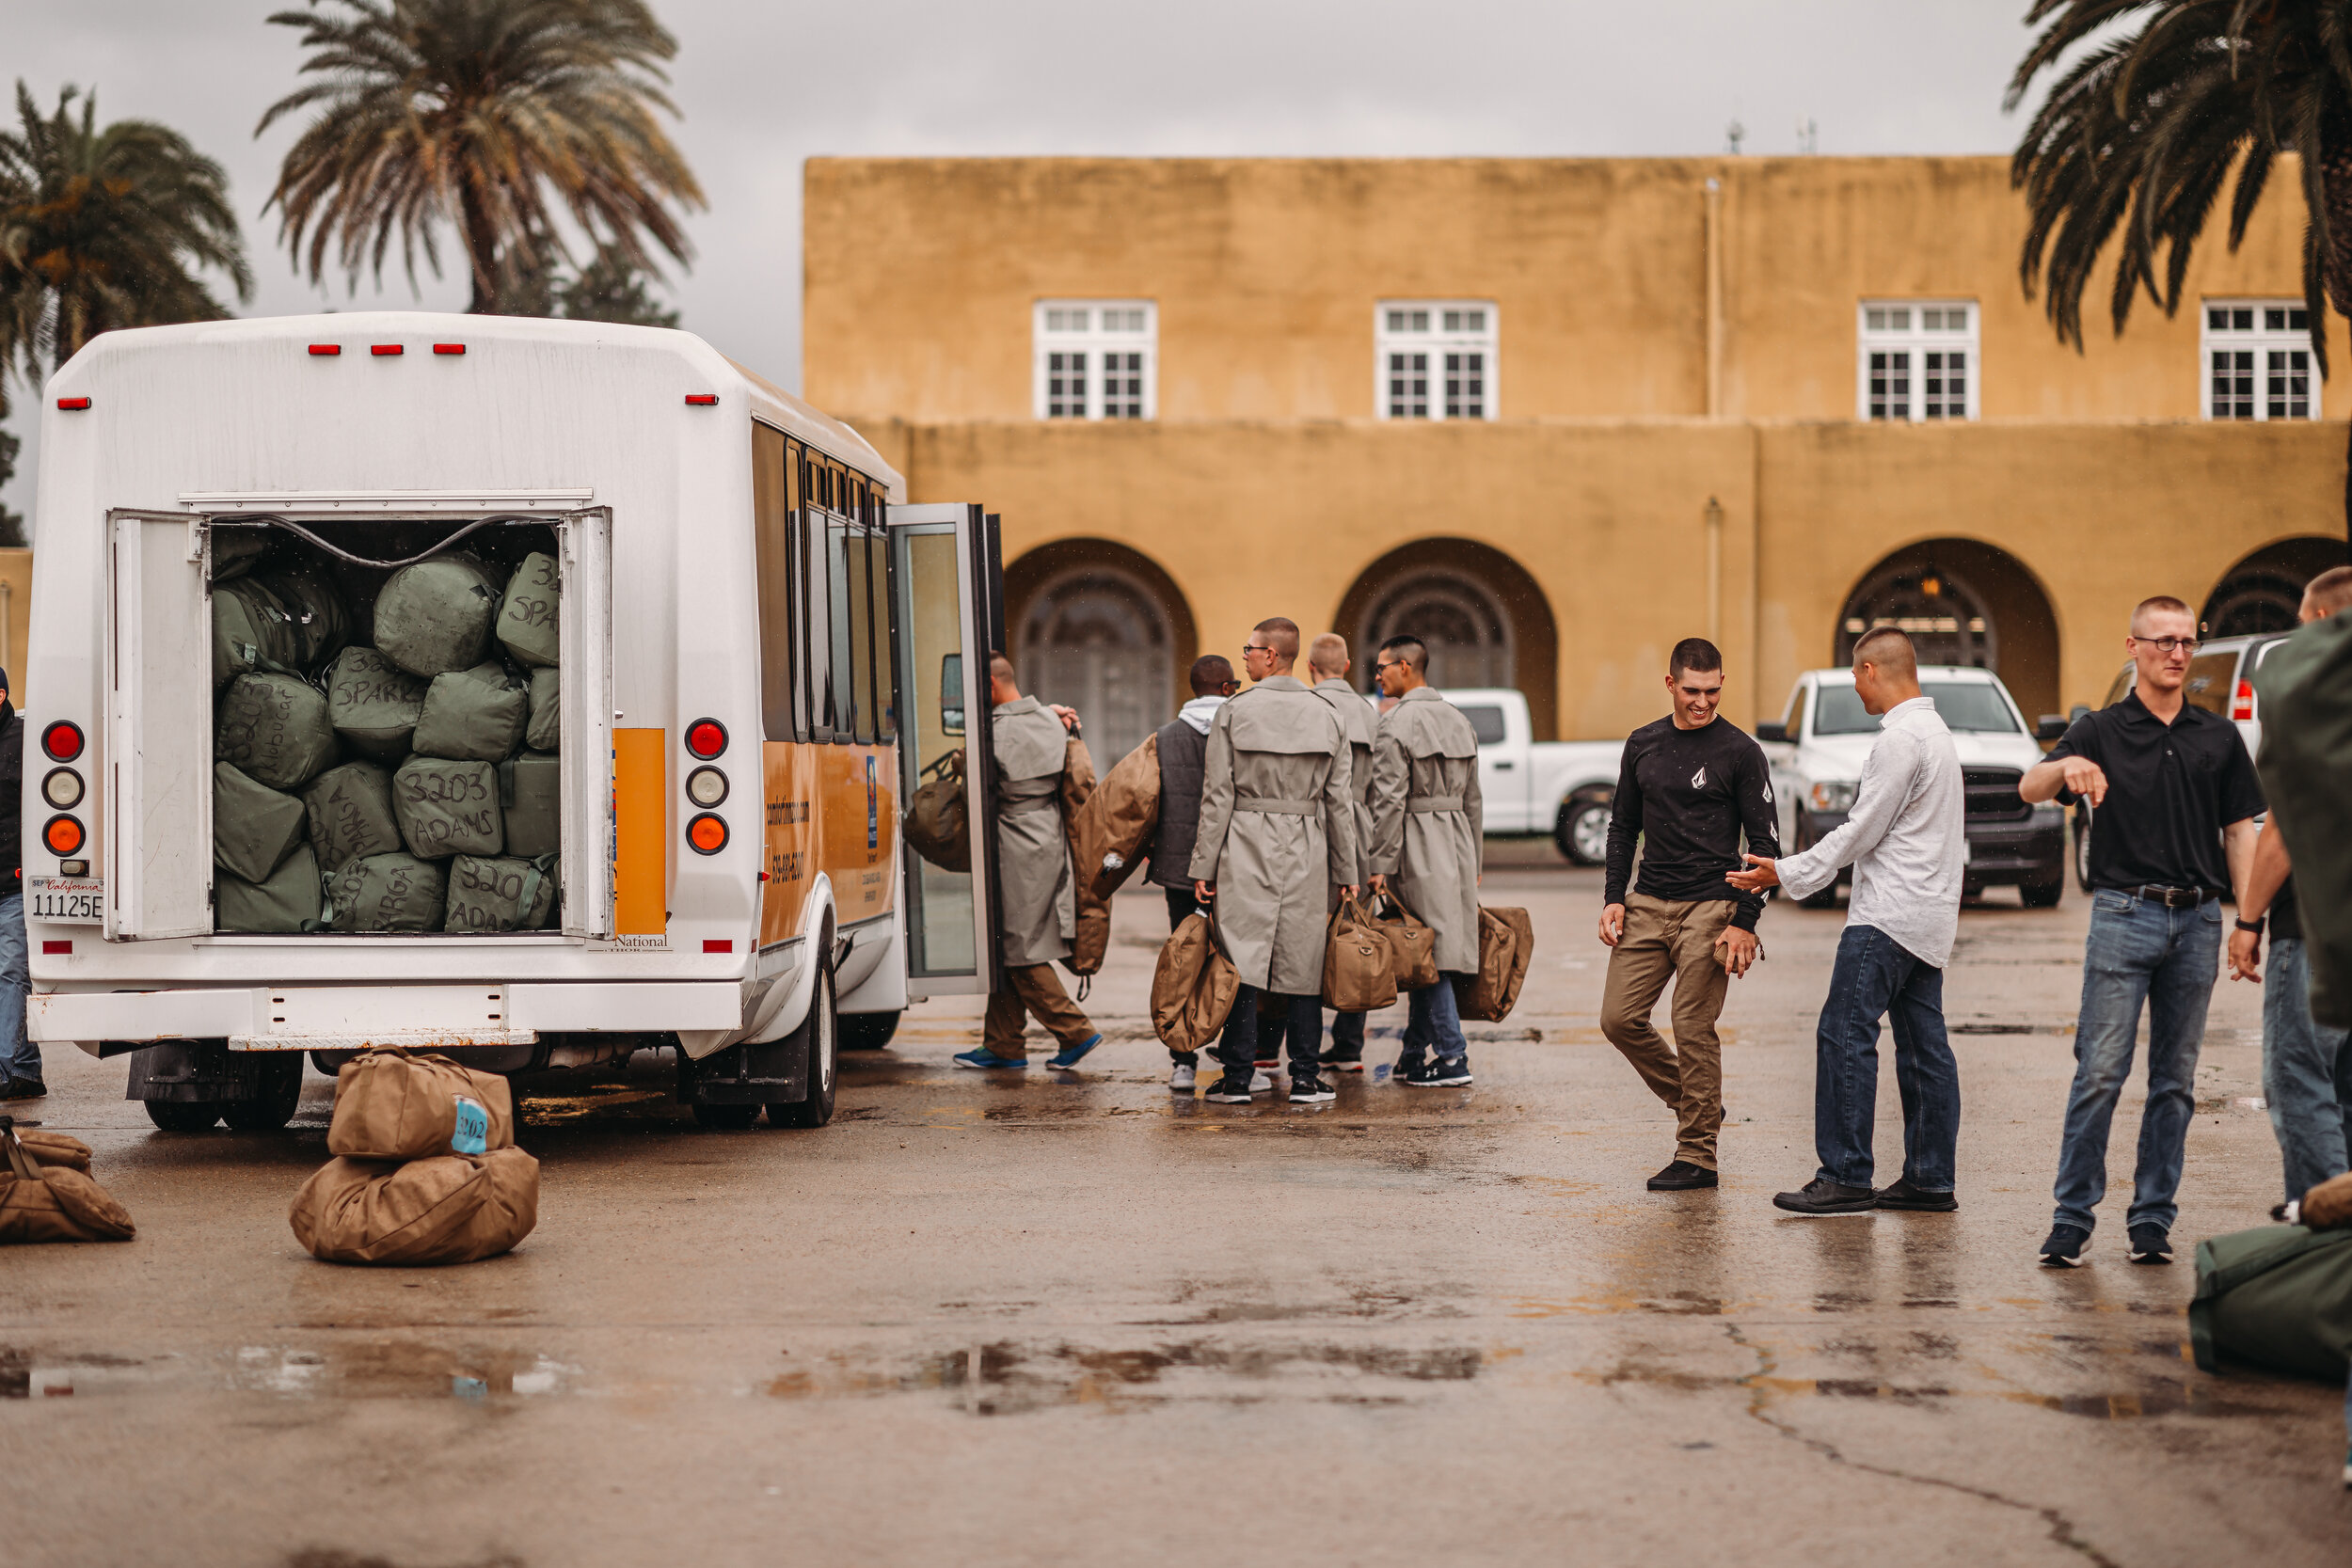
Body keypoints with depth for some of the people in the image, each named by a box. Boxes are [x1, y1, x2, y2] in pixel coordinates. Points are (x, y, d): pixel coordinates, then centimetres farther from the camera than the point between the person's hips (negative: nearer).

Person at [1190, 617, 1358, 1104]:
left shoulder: (1233, 713, -4)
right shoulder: (1326, 716, 5)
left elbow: (1217, 797, -5)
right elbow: (1338, 800, 7)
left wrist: (1203, 866, -1)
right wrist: (1346, 871, 12)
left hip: (1246, 847, -3)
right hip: (1306, 850, 3)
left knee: (1241, 959, 0)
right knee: (1302, 963, 6)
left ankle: (1237, 1077, -1)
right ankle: (1305, 1079, 6)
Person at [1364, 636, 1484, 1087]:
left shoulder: (1397, 725, -12)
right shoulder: (1459, 721, 14)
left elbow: (1389, 801, -16)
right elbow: (1472, 799, 18)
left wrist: (1380, 864, -14)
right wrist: (1473, 860, 23)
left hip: (1418, 844, -8)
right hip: (1457, 841, 8)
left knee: (1428, 950, -6)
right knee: (1428, 953, 12)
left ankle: (1452, 1057, -8)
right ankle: (1415, 1055, 17)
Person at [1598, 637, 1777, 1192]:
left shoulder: (1740, 751, -4)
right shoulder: (1643, 745, 11)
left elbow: (1765, 843, -4)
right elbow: (1623, 827, 18)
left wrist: (1744, 922, -11)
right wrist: (1614, 898, 6)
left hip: (1709, 908, -5)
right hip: (1648, 905, 5)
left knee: (1694, 1031, -6)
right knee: (1620, 1019, 1)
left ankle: (1697, 1156, 2)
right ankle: (1693, 1102, 22)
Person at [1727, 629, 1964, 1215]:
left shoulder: (1901, 739, -15)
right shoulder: (1934, 731, 18)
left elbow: (1862, 832, -15)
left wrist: (1789, 874, -7)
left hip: (1890, 914, -10)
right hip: (1926, 915, 10)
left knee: (1845, 1035, -10)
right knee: (1923, 1044, 9)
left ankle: (1845, 1178, -12)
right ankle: (1931, 1180, 10)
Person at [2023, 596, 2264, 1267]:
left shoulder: (2219, 738, 12)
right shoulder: (2101, 732, 4)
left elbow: (2238, 834, 13)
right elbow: (2030, 789, -9)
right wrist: (2066, 766, -33)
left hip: (2198, 920, 3)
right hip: (2124, 914, -3)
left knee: (2175, 1079, 6)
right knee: (2100, 1072, -8)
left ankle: (2152, 1219, 11)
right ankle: (2072, 1217, -5)